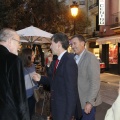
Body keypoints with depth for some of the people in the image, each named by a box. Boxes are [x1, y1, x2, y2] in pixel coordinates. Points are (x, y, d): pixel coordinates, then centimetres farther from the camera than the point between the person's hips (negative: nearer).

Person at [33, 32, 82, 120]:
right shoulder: (57, 61, 5)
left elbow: (71, 90, -22)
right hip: (56, 106, 8)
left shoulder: (69, 61, -22)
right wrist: (40, 78, 1)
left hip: (64, 108, -8)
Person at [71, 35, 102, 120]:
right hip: (77, 101, 7)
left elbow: (95, 82, -20)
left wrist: (90, 102, -21)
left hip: (87, 103, -7)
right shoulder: (74, 58, 9)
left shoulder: (91, 58, -16)